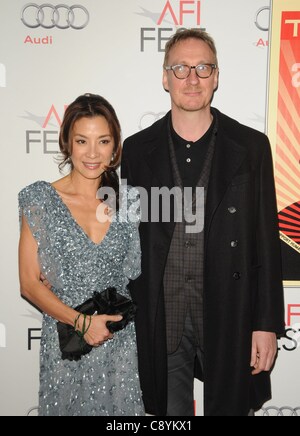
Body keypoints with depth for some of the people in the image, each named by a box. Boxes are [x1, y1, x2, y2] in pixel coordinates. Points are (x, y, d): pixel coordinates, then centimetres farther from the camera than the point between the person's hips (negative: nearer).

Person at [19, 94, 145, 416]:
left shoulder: (128, 201, 0)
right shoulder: (41, 200, -7)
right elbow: (29, 283, -6)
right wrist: (81, 322, -14)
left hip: (122, 342, 2)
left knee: (120, 407, 12)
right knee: (67, 408, 13)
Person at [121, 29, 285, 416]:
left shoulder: (251, 147, -1)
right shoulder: (138, 149, 2)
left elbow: (266, 241, -2)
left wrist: (267, 323, -4)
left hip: (229, 316, 0)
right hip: (159, 319, 1)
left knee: (228, 406, 15)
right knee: (170, 409, 16)